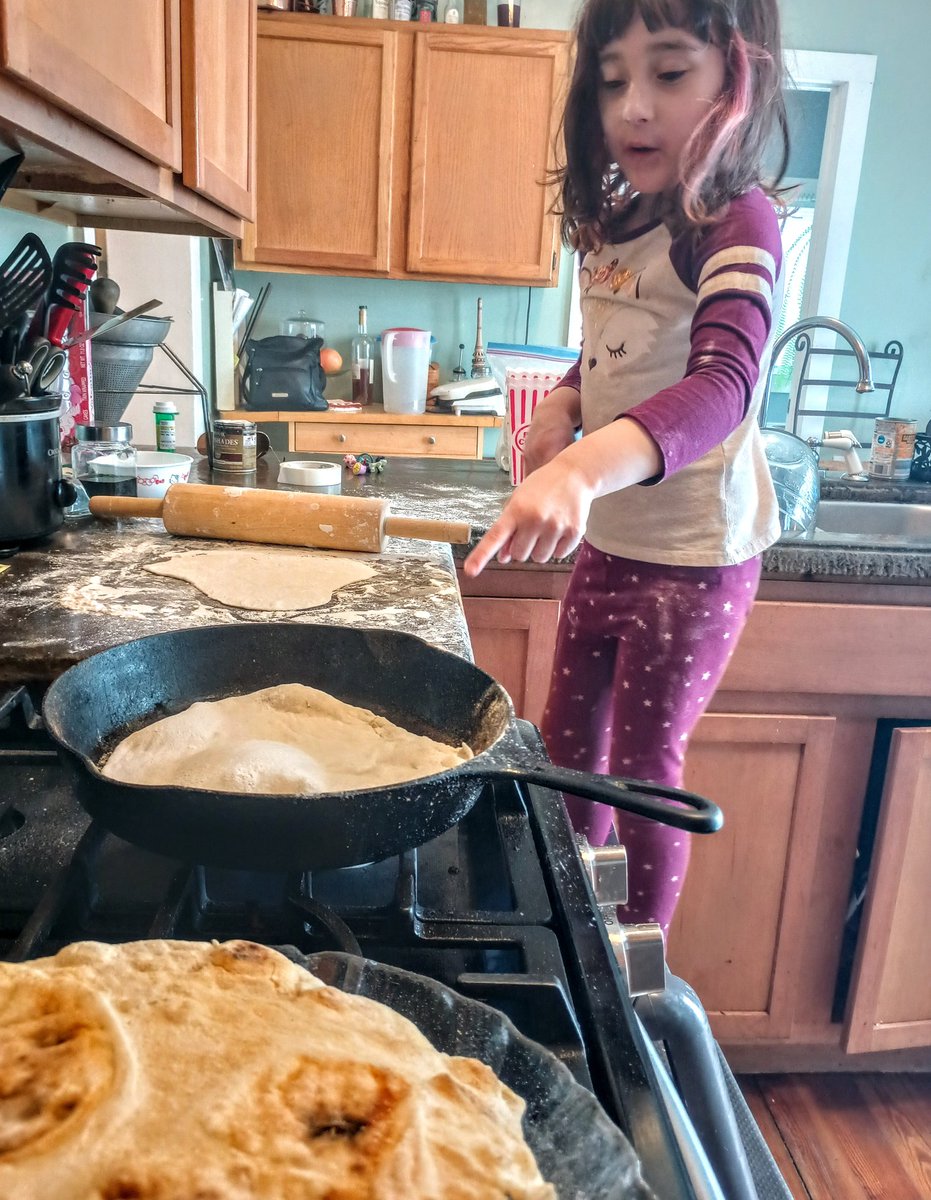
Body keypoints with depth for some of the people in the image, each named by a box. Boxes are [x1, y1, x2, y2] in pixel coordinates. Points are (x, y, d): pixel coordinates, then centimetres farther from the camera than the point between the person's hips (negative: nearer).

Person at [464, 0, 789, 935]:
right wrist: (562, 402, -3)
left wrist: (585, 467, -53)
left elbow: (723, 383, -35)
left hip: (695, 554, -7)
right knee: (568, 746, 17)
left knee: (643, 768, 6)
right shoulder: (618, 222, 5)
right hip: (608, 540, 8)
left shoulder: (737, 224, -17)